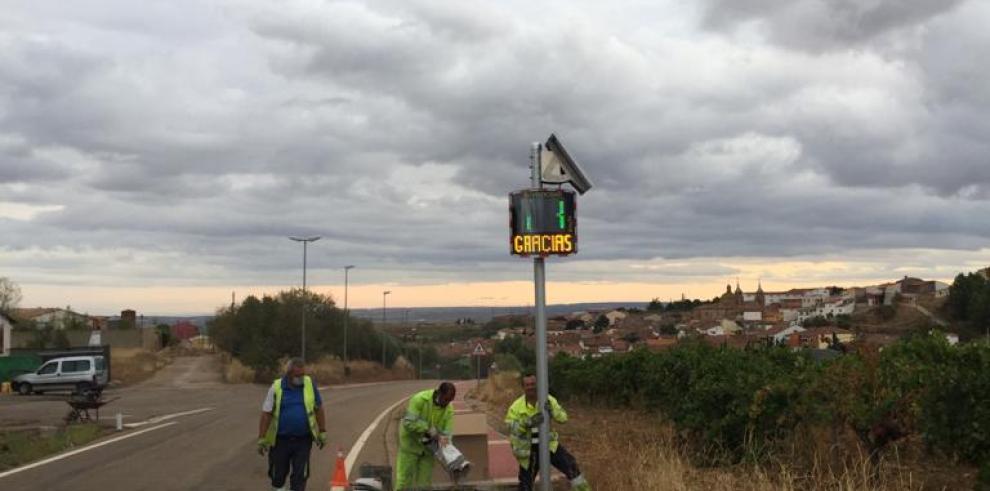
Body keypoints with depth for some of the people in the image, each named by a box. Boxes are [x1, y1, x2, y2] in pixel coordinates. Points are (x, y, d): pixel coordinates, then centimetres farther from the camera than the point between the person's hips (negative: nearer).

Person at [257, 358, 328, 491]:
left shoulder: (310, 384, -2)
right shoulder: (276, 387, -6)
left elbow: (318, 408, 7)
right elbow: (266, 414, -4)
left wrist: (322, 432, 6)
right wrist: (261, 439, -6)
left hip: (303, 440, 0)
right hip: (280, 440, 0)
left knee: (300, 475, 1)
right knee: (278, 474, 12)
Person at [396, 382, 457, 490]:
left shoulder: (448, 409, -12)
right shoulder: (419, 399, -26)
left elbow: (446, 434, -12)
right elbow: (408, 423, -31)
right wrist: (429, 430, -34)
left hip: (429, 448, 4)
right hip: (411, 444, -4)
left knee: (424, 483, 4)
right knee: (404, 480, -2)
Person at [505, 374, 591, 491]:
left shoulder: (547, 400, -8)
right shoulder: (516, 407, -14)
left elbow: (563, 417, -11)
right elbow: (512, 429, -21)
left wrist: (552, 410, -32)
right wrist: (528, 422, -37)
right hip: (528, 449, -1)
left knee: (570, 464, -11)